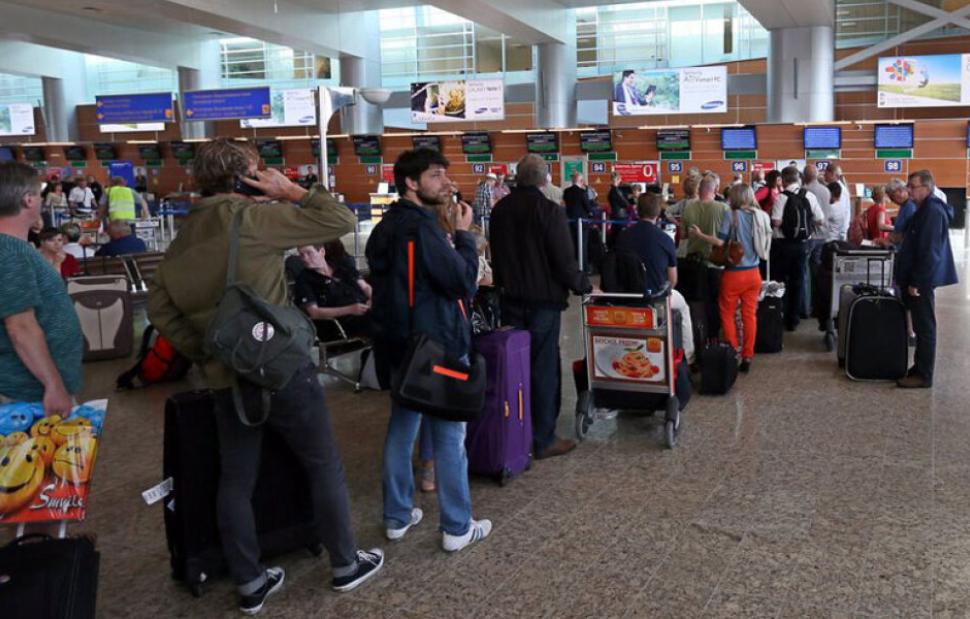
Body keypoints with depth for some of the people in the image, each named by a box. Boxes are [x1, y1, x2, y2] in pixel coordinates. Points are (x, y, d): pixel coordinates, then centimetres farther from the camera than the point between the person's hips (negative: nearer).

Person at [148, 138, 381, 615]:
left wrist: (204, 352, 14)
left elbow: (160, 308, 13)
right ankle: (346, 564, 22)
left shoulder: (184, 235, 8)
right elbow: (340, 220, -16)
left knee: (235, 480, 14)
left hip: (225, 377, 7)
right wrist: (290, 191, -5)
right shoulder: (250, 217, -14)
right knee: (324, 466, 10)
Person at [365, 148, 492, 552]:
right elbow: (463, 283, -18)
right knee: (449, 436, 0)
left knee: (401, 428, 15)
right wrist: (464, 235, -9)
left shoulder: (385, 227, 10)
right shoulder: (421, 227, -18)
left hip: (398, 343, 9)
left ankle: (397, 517, 24)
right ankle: (457, 528, 8)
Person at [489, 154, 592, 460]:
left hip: (510, 298, 6)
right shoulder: (550, 211, -16)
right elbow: (564, 261, -16)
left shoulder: (500, 210, 4)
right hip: (543, 299, -6)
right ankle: (543, 439, 8)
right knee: (544, 368, 2)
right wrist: (585, 286, -2)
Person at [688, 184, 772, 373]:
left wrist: (699, 234, -8)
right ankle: (747, 357, 14)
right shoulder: (761, 216, 3)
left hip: (734, 273, -5)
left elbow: (719, 242, -18)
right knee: (750, 315, 11)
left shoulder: (732, 216, -12)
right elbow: (763, 244, 13)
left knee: (727, 314, 9)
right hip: (754, 273, 5)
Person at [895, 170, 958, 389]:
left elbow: (929, 251, -22)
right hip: (918, 279, 10)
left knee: (925, 328, -4)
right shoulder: (925, 209, 15)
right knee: (921, 327, 15)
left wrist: (916, 281, -21)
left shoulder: (933, 211, -18)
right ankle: (920, 368, 23)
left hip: (922, 280, -10)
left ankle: (923, 376, 2)